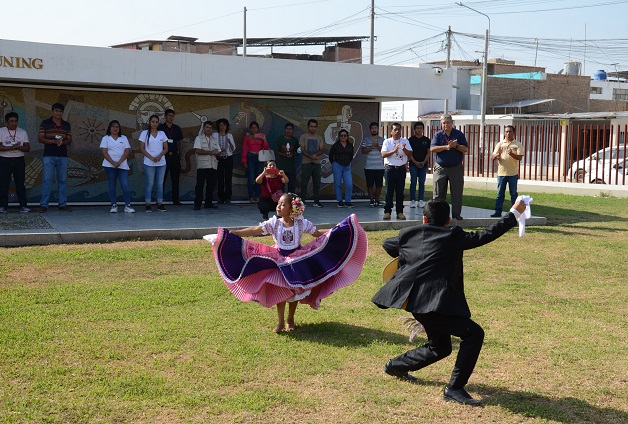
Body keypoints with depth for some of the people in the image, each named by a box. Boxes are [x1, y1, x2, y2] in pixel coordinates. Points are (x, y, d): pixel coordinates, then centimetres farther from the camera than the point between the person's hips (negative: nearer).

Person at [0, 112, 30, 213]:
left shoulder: (22, 132, 10)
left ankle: (23, 206, 5)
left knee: (20, 184, 2)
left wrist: (19, 147, -16)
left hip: (19, 160, 2)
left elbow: (27, 148, 3)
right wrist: (11, 148, -20)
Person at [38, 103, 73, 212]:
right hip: (49, 155, -3)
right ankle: (43, 204, -3)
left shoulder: (67, 125, 12)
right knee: (47, 180, -6)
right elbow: (40, 139, -1)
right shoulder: (45, 123, 4)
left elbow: (69, 141, 12)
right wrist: (54, 141, -14)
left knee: (63, 180, 5)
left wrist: (62, 141, -11)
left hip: (63, 156, 3)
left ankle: (63, 204, 10)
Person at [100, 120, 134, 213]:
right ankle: (114, 205, 8)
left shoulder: (124, 138, 11)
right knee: (111, 186, 3)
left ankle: (127, 206, -4)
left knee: (125, 186, -7)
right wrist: (113, 163, -15)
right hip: (110, 165, -1)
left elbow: (127, 151, 2)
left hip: (122, 166, 1)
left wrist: (119, 162, -12)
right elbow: (104, 152, -2)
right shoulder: (106, 138, 7)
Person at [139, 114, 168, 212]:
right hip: (149, 163, -3)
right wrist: (151, 157, -13)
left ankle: (160, 204, 9)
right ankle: (148, 205, 2)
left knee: (160, 184, 5)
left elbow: (166, 148, 7)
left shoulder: (162, 133, 9)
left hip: (161, 163, 3)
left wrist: (160, 155, -12)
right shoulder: (144, 133, 2)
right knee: (149, 184, -2)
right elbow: (142, 148, -2)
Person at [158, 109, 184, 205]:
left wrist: (180, 153, 7)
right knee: (162, 178, -1)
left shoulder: (177, 128, 11)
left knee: (175, 178, 5)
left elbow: (180, 142, 16)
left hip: (175, 156, 3)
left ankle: (175, 199, 10)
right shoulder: (160, 128, 2)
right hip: (164, 156, -3)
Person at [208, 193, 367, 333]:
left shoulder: (301, 223, -9)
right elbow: (255, 230, -16)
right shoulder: (274, 223, -10)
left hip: (297, 259, 0)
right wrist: (233, 233, -26)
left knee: (296, 290, 6)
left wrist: (335, 230, -13)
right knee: (280, 290, 1)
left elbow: (318, 233, -1)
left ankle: (290, 319, 26)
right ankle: (280, 322, 15)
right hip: (279, 260, 0)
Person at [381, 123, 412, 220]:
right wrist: (394, 151, -20)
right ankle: (387, 211, 3)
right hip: (390, 168, -1)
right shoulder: (387, 142, 4)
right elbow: (383, 154, -7)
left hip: (401, 168, 2)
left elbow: (410, 153, -1)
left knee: (400, 191, 4)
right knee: (389, 191, -1)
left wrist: (404, 149, -21)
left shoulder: (405, 141, 8)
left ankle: (400, 212, 9)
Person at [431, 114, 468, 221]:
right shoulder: (438, 135, 4)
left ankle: (456, 214, 8)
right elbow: (432, 149, -9)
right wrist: (447, 146, -18)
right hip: (440, 168, 0)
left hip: (456, 168, 0)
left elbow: (465, 149, 1)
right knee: (438, 193, 2)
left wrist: (456, 146, -17)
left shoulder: (459, 134, 5)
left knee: (457, 193, 1)